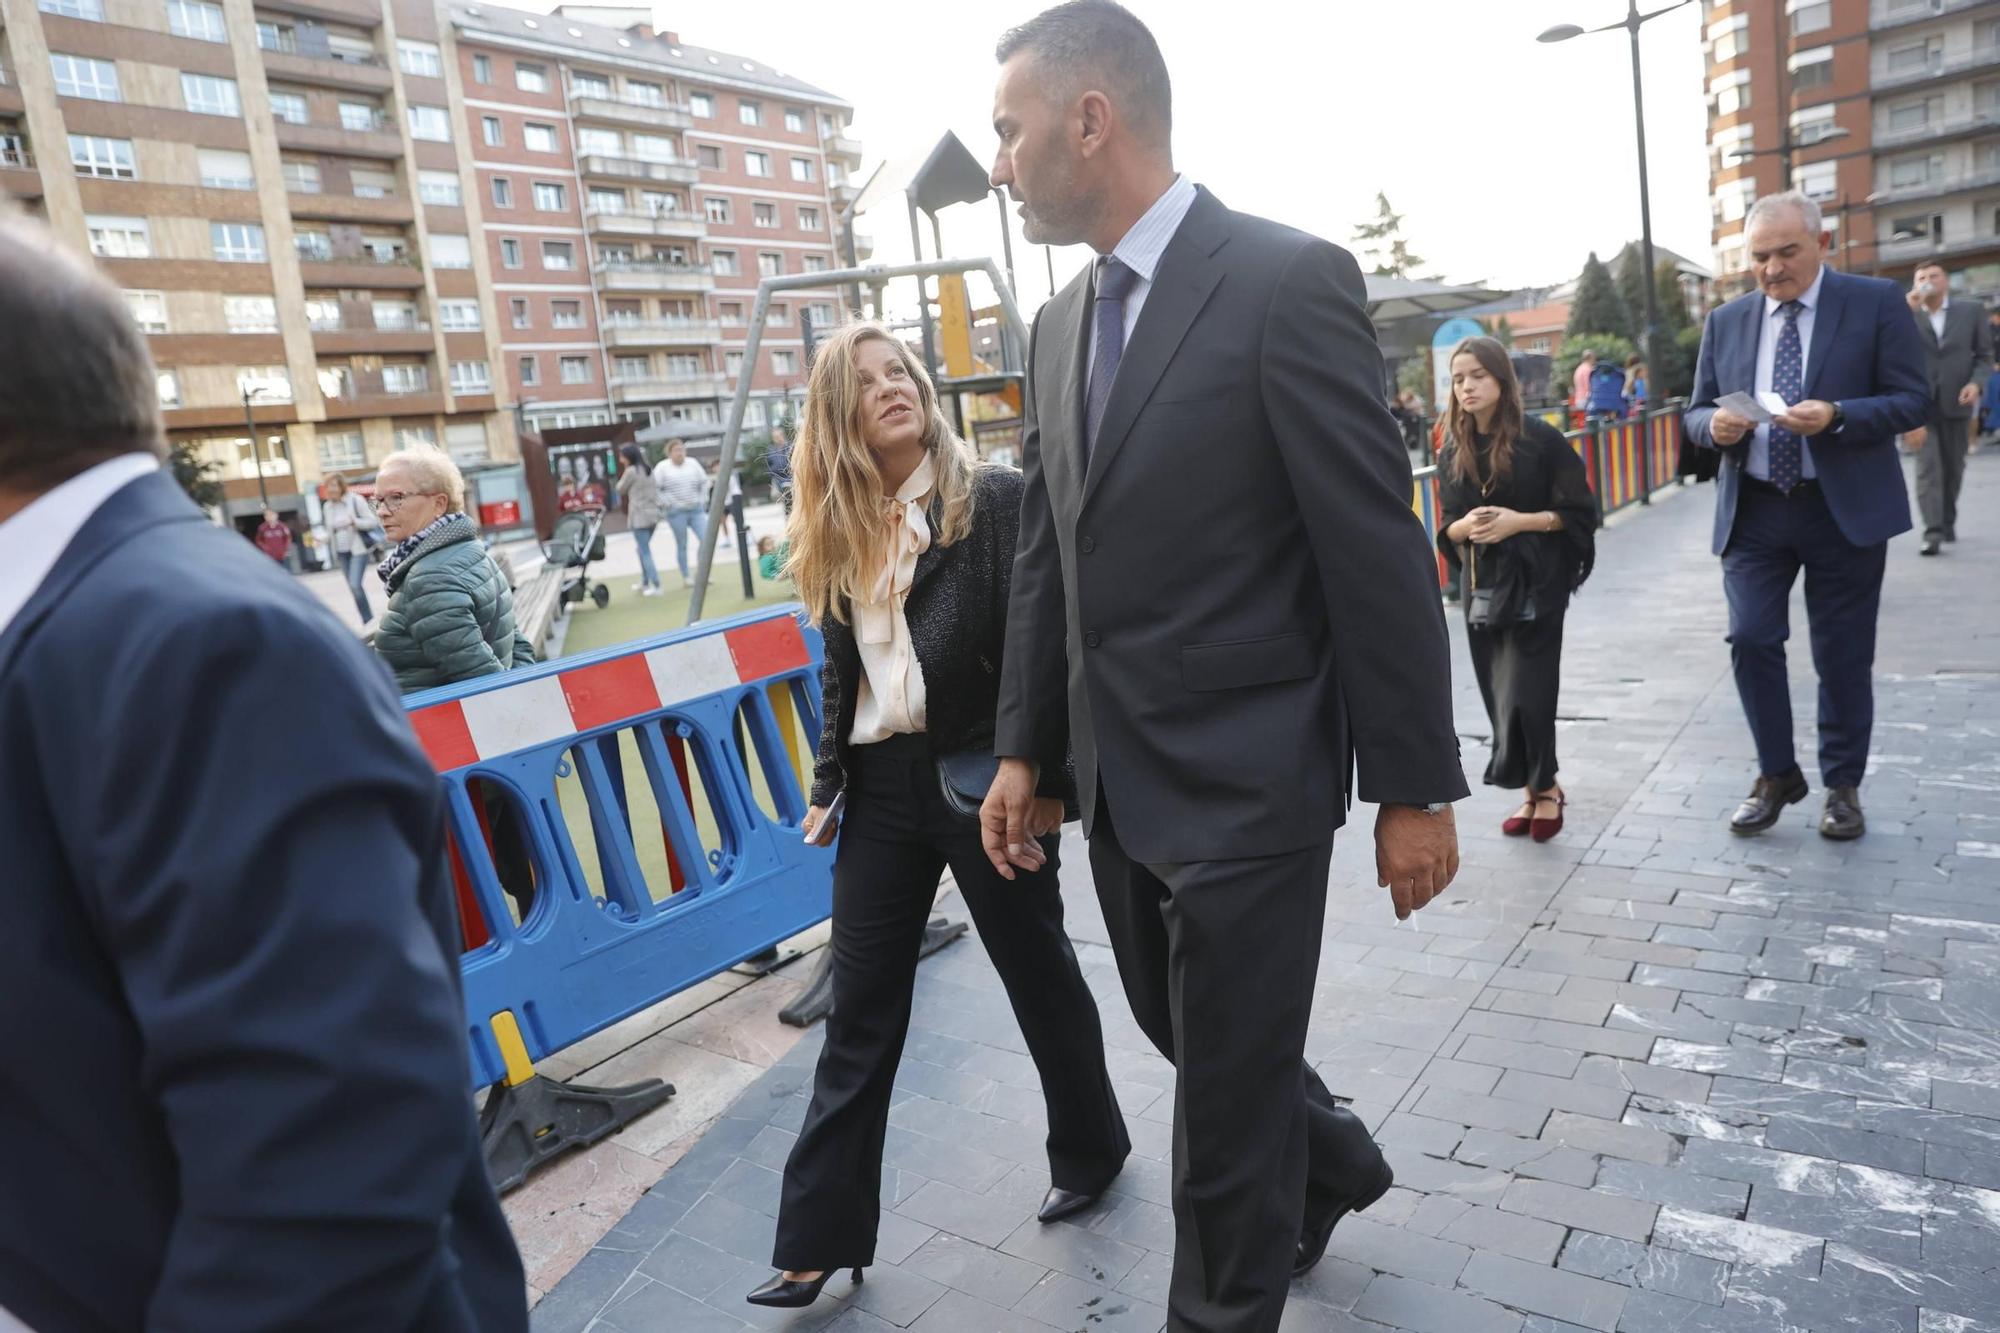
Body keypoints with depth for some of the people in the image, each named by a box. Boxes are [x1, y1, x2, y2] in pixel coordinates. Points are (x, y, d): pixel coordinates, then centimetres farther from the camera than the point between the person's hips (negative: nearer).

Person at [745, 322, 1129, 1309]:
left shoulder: (994, 498, -8)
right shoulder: (838, 530, 7)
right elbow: (841, 674, 14)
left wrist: (1047, 778, -14)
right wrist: (826, 786, 12)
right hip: (881, 789, 5)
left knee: (1039, 975, 13)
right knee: (859, 1013, 9)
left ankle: (1089, 1149, 38)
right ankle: (821, 1237, 20)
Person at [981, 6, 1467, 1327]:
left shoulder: (1290, 281, -13)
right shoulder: (1060, 325, 9)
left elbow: (1381, 552, -13)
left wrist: (1415, 786, -11)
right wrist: (1024, 749, 11)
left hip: (1245, 784, -7)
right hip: (1119, 781, 7)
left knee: (1225, 1092, 8)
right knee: (1194, 1038, 23)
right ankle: (1331, 1161, 52)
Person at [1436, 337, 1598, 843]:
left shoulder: (1541, 439, -7)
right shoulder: (1453, 451, 7)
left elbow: (1580, 513, -5)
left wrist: (1519, 521, -17)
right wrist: (1465, 527, -12)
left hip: (1535, 582, -4)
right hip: (1481, 586, 4)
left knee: (1526, 691, -6)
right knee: (1499, 696, 5)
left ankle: (1544, 787, 16)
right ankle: (1534, 789, 20)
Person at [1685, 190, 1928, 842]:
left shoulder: (1876, 302, -2)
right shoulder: (1725, 322, 7)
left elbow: (1913, 400, -6)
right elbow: (1696, 412, 9)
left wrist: (1836, 416, -23)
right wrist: (1715, 425, -14)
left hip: (1845, 509, -2)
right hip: (1754, 511, 2)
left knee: (1842, 655, 6)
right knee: (1751, 639, -6)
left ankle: (1842, 786, 23)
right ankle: (1777, 775, 13)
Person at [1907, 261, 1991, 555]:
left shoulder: (1970, 312, 7)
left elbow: (1985, 355, 8)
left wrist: (1977, 383, -11)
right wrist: (1908, 311, -17)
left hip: (1956, 403, 2)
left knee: (1953, 468, 11)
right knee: (1927, 468, -11)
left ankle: (1948, 521, 27)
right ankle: (1933, 531, -16)